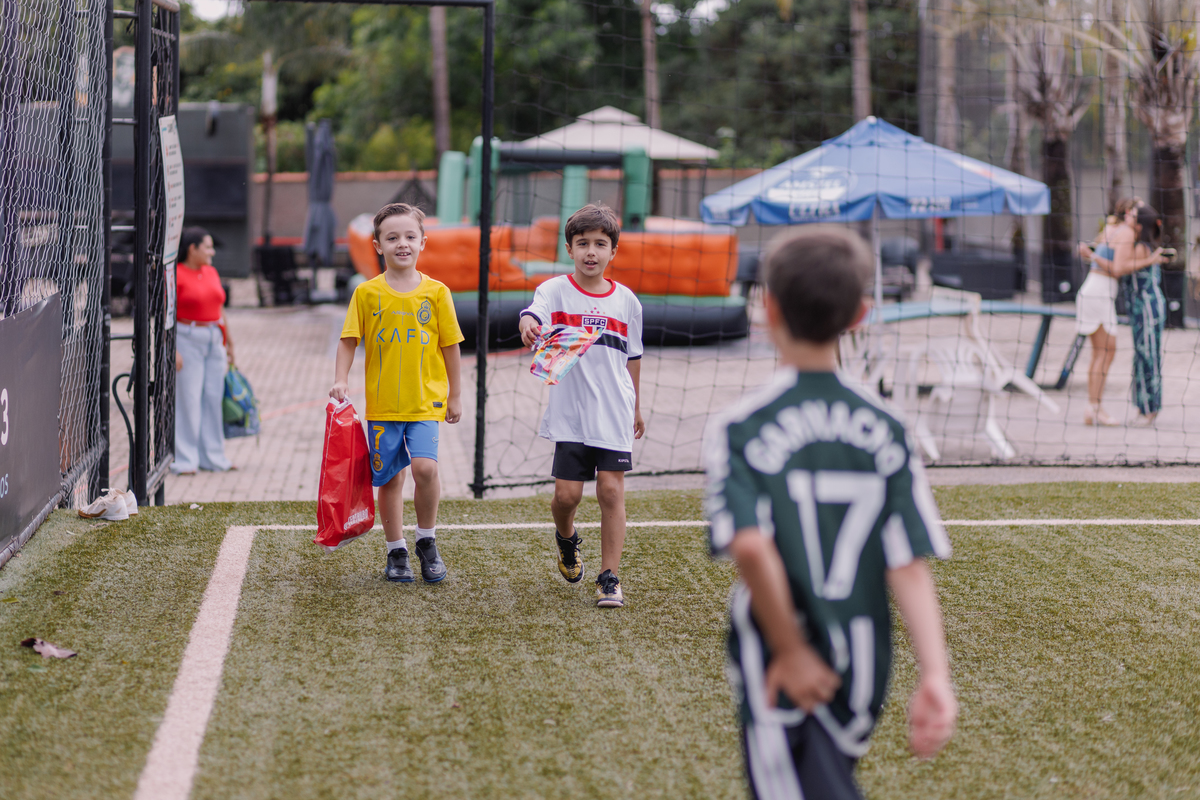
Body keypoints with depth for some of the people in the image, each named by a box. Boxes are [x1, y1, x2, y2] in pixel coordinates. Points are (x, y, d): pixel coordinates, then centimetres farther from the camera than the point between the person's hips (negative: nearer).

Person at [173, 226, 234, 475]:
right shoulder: (176, 275, -9)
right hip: (187, 340, -7)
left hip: (214, 341, 7)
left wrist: (228, 343, 20)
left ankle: (213, 457, 16)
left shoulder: (211, 272, 12)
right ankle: (185, 460, 1)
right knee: (188, 399, -5)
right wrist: (172, 349, -19)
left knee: (213, 398, 8)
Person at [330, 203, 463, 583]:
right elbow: (349, 341, 2)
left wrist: (455, 395, 8)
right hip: (382, 402, 1)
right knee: (389, 479, 7)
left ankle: (427, 542, 3)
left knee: (424, 467, -19)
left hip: (425, 401, -1)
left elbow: (450, 347, 5)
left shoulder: (436, 292, -1)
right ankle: (396, 552, 24)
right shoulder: (367, 292, 0)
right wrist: (341, 381, -12)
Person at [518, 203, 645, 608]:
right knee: (567, 493, -1)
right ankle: (566, 540, 33)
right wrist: (528, 325, -48)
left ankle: (609, 577, 3)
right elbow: (533, 313, -24)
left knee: (611, 489, -4)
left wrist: (636, 407, 22)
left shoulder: (626, 300, 6)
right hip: (570, 411, -1)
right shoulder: (556, 290, -2)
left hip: (614, 411, 1)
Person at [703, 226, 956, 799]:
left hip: (785, 675, -5)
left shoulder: (740, 428, -11)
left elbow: (751, 546, -25)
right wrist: (935, 675, -11)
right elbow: (911, 564, -7)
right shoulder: (885, 431, 1)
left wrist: (791, 651, -15)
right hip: (864, 674, 5)